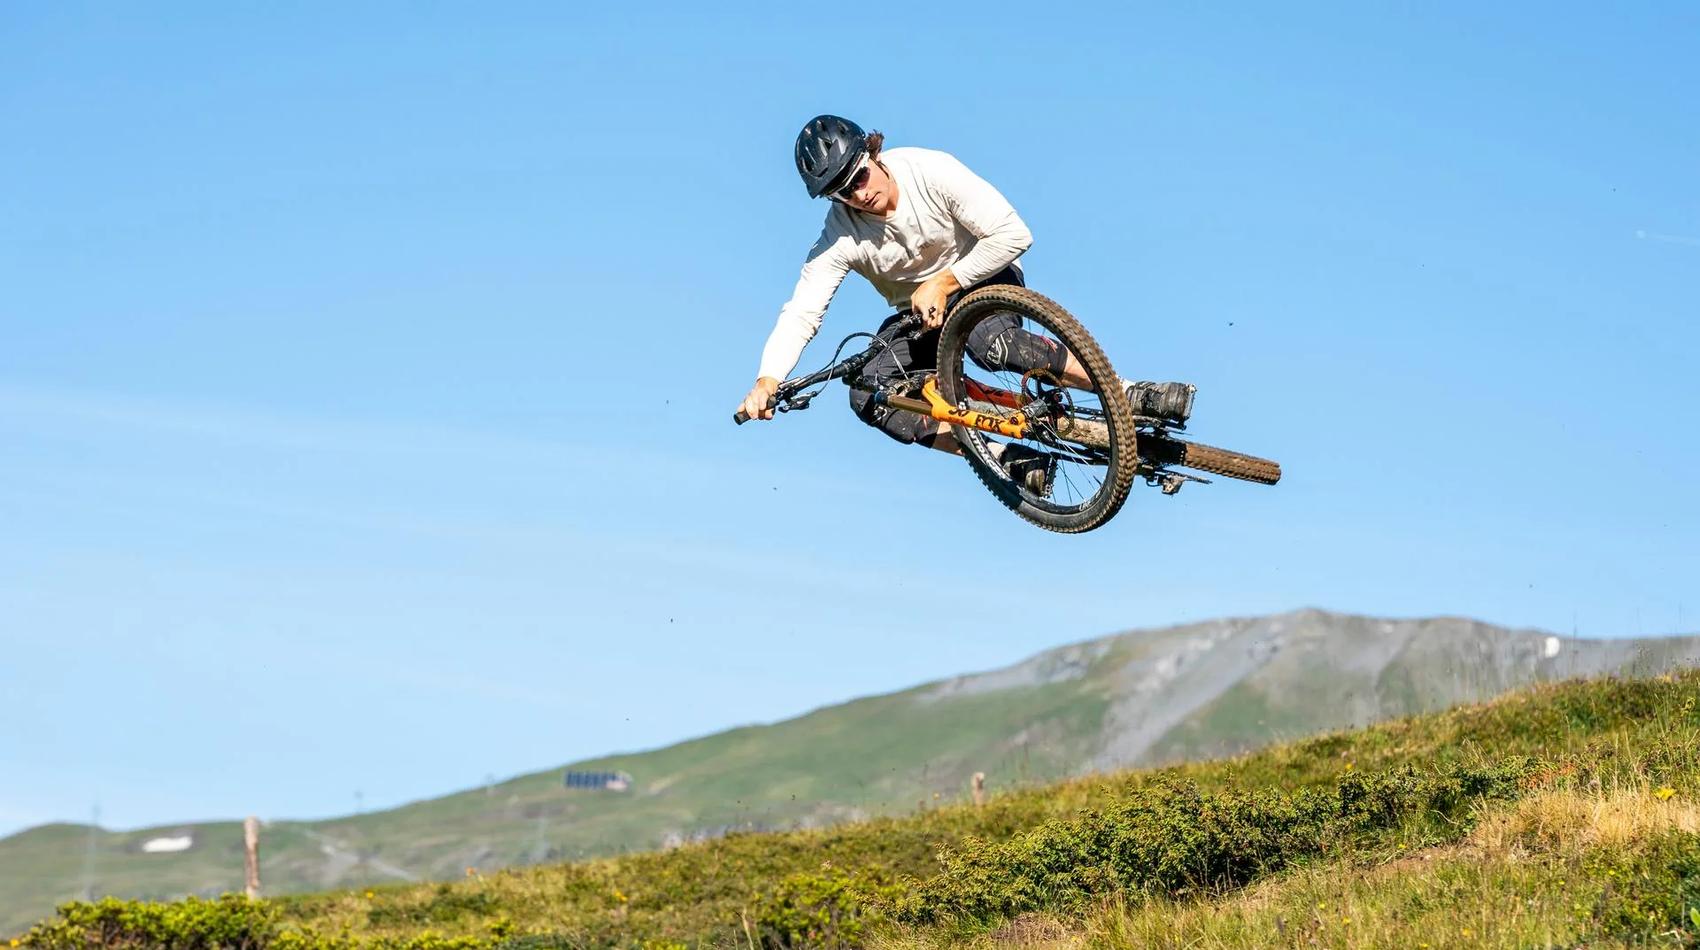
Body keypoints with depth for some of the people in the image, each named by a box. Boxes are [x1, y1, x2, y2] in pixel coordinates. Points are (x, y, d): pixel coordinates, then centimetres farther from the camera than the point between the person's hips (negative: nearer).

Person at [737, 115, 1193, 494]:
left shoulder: (932, 171, -25)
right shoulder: (841, 238, -18)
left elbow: (1012, 235, -24)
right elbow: (801, 314, -23)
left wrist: (943, 282, -24)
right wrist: (766, 381, -38)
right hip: (917, 313, 4)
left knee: (991, 344, -39)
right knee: (867, 397, -22)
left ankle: (1131, 395, -31)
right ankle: (1013, 460, -23)